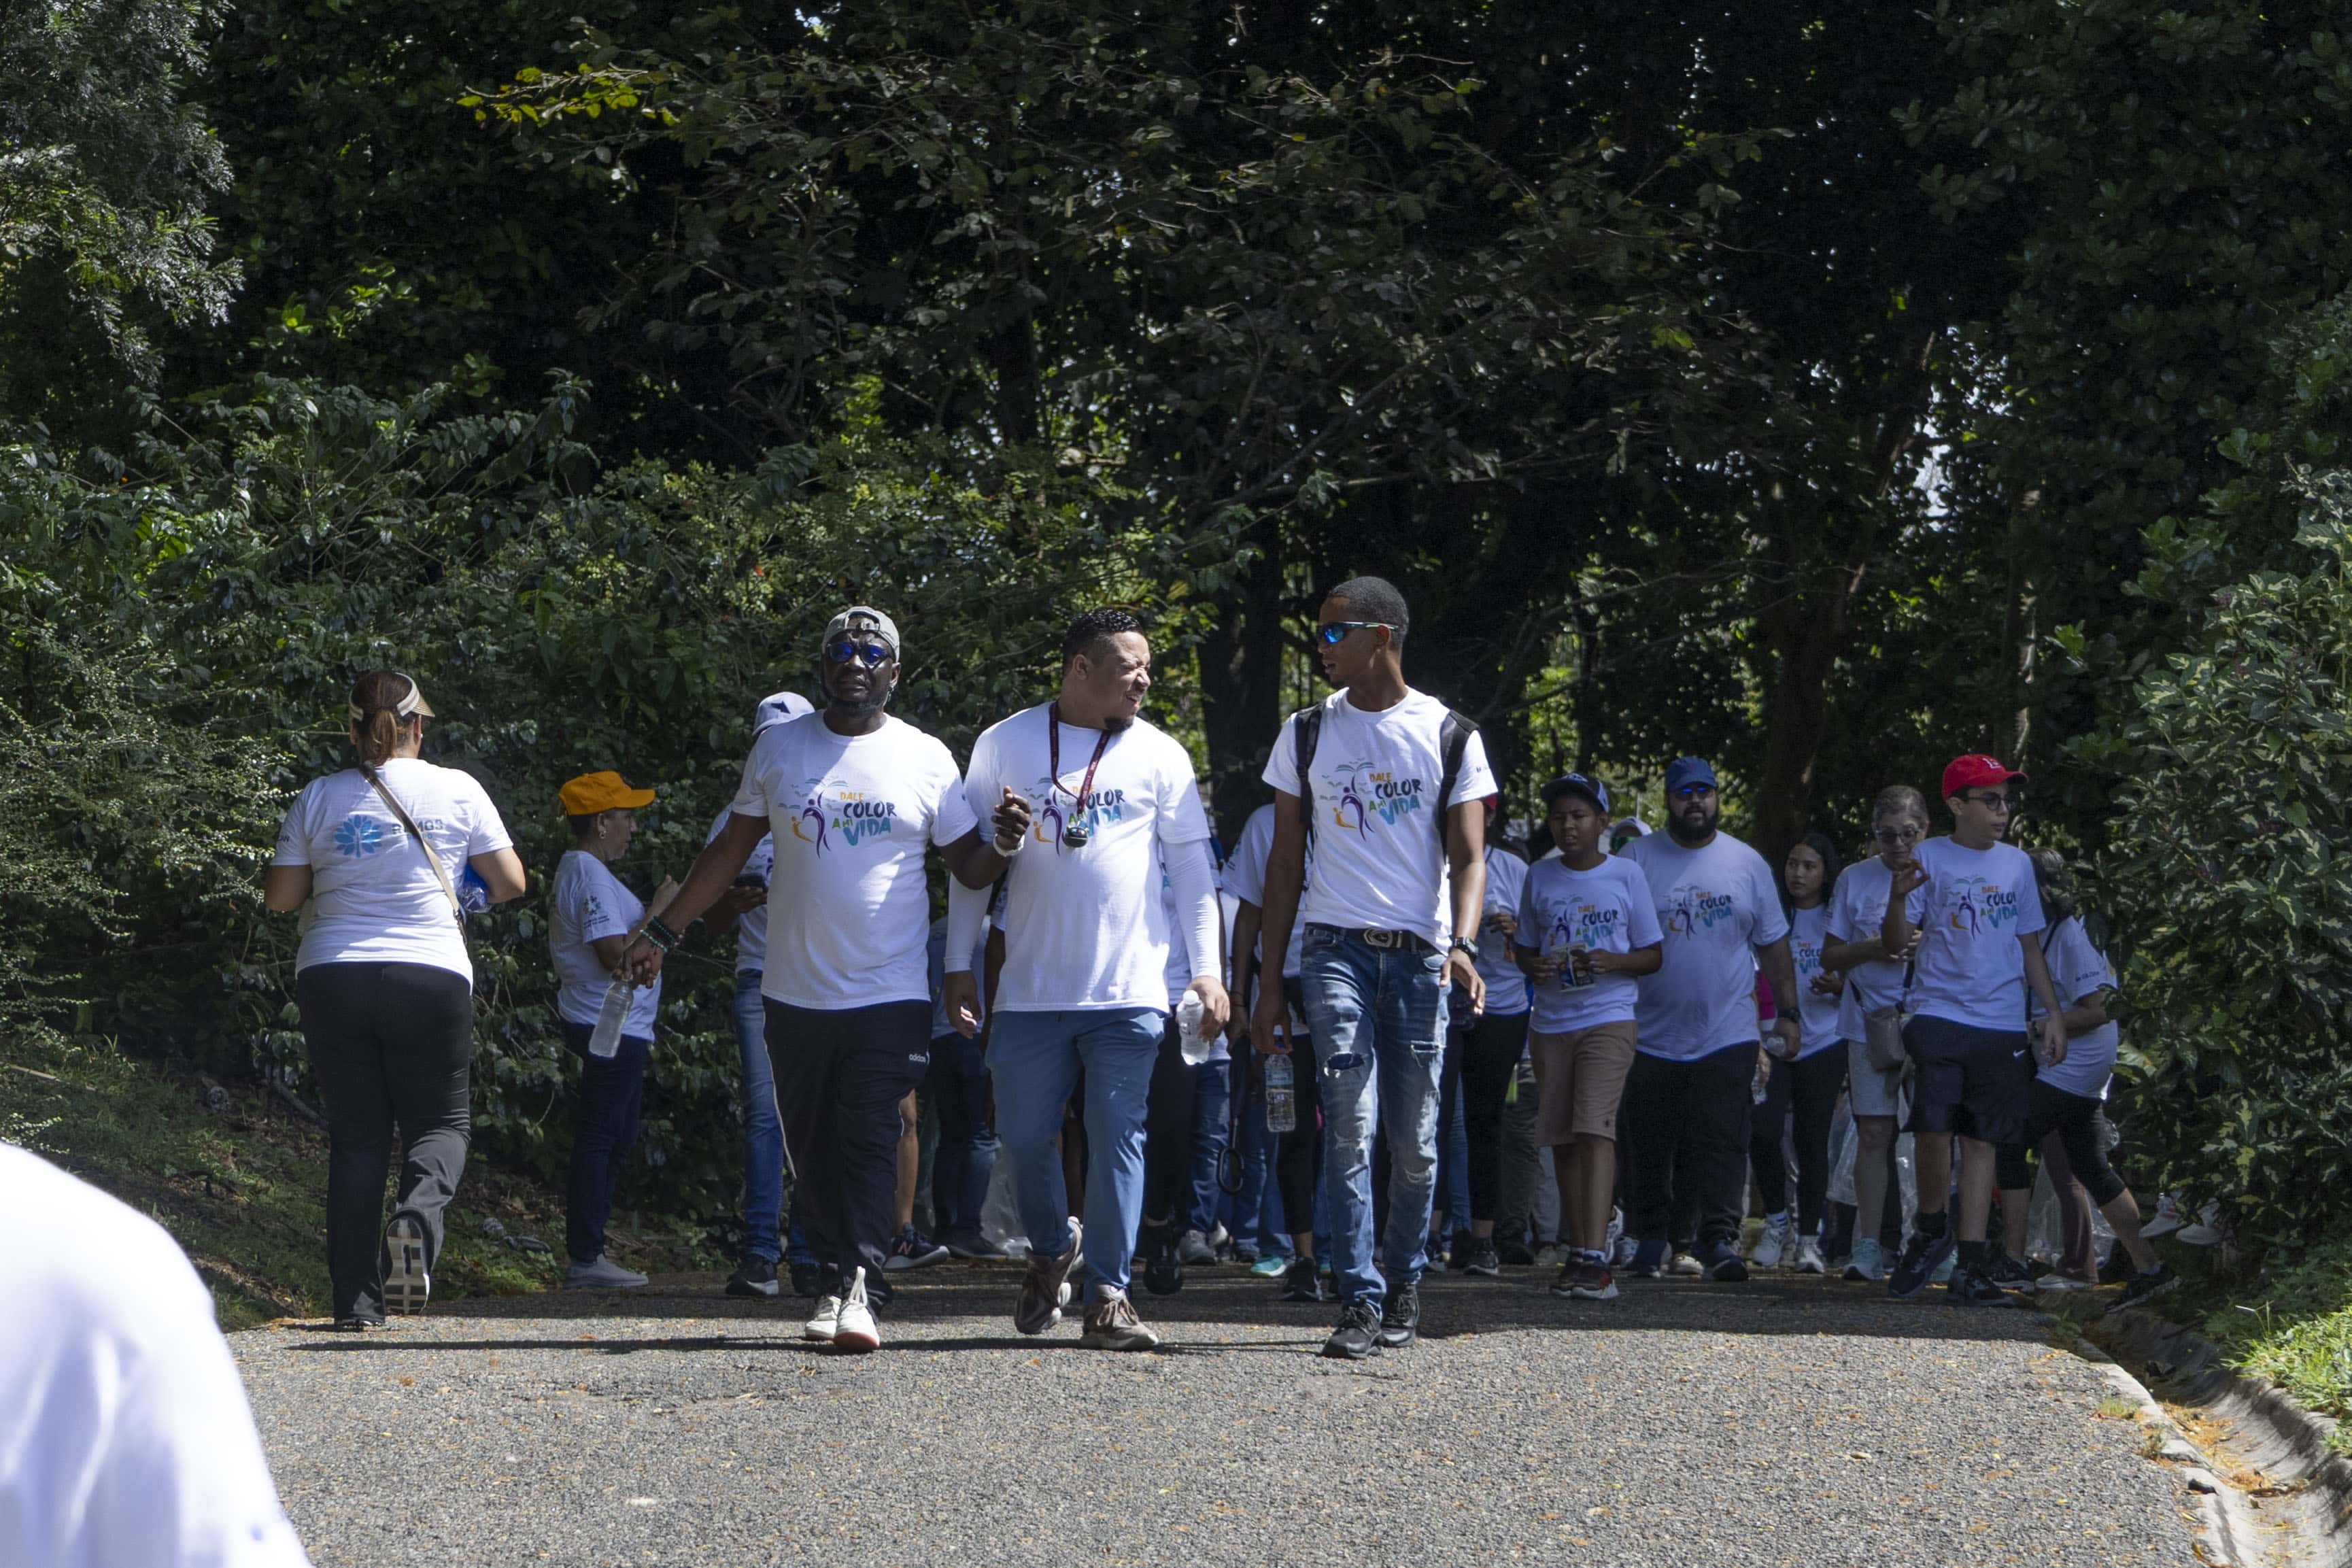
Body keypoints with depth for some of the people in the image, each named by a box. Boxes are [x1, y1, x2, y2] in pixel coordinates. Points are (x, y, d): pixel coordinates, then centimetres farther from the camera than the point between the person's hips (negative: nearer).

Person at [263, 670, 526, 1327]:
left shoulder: (321, 797, 5)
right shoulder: (457, 790, 2)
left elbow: (279, 896, 8)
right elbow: (509, 883, 5)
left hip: (332, 977, 2)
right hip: (429, 977, -2)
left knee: (356, 1134, 8)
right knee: (441, 1119, 12)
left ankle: (356, 1298, 1)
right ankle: (418, 1213, -21)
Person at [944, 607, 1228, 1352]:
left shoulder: (1159, 755, 7)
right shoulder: (1004, 745, 6)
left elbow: (1192, 869, 7)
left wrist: (1207, 969, 0)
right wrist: (959, 965, 6)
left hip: (1130, 991, -1)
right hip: (1030, 989, 1)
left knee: (1118, 1139, -4)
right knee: (1024, 1135, 3)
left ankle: (1107, 1296, 1)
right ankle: (1052, 1247, 30)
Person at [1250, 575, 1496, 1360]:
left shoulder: (1450, 736, 5)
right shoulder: (1306, 734, 9)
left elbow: (1468, 856, 1)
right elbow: (1285, 861, 12)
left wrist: (1463, 944, -18)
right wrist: (1269, 981, 7)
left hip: (1421, 955, 0)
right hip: (1337, 947, 0)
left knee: (1414, 1140, 4)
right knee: (1349, 1126, -13)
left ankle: (1405, 1286, 22)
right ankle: (1361, 1302, -13)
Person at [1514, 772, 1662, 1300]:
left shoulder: (1626, 875, 1)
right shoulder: (1540, 877, 9)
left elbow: (1653, 956, 5)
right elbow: (1524, 947, 15)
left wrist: (1613, 962, -15)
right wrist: (1534, 966, -8)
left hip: (1609, 1019, -4)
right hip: (1551, 1022, 4)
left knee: (1595, 1128, -18)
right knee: (1563, 1139, 6)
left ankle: (1596, 1257, -26)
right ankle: (1577, 1252, 14)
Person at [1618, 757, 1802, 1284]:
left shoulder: (1747, 863, 8)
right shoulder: (1638, 858, 3)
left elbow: (1773, 944, 13)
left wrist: (1787, 1012, 8)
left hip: (1728, 1036, 0)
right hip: (1652, 1036, 0)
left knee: (1722, 1142, -9)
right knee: (1651, 1146, 6)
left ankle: (1719, 1239, -11)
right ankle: (1651, 1239, 18)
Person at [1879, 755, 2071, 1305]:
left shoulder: (2017, 864, 14)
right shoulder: (1929, 858, 2)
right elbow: (1895, 943, -2)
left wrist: (2054, 1013, 14)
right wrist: (1899, 898, -22)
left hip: (2002, 1026, 3)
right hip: (1939, 1016, -3)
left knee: (1982, 1140, 2)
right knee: (1936, 1128, -16)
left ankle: (1971, 1267, 2)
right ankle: (1930, 1230, 9)